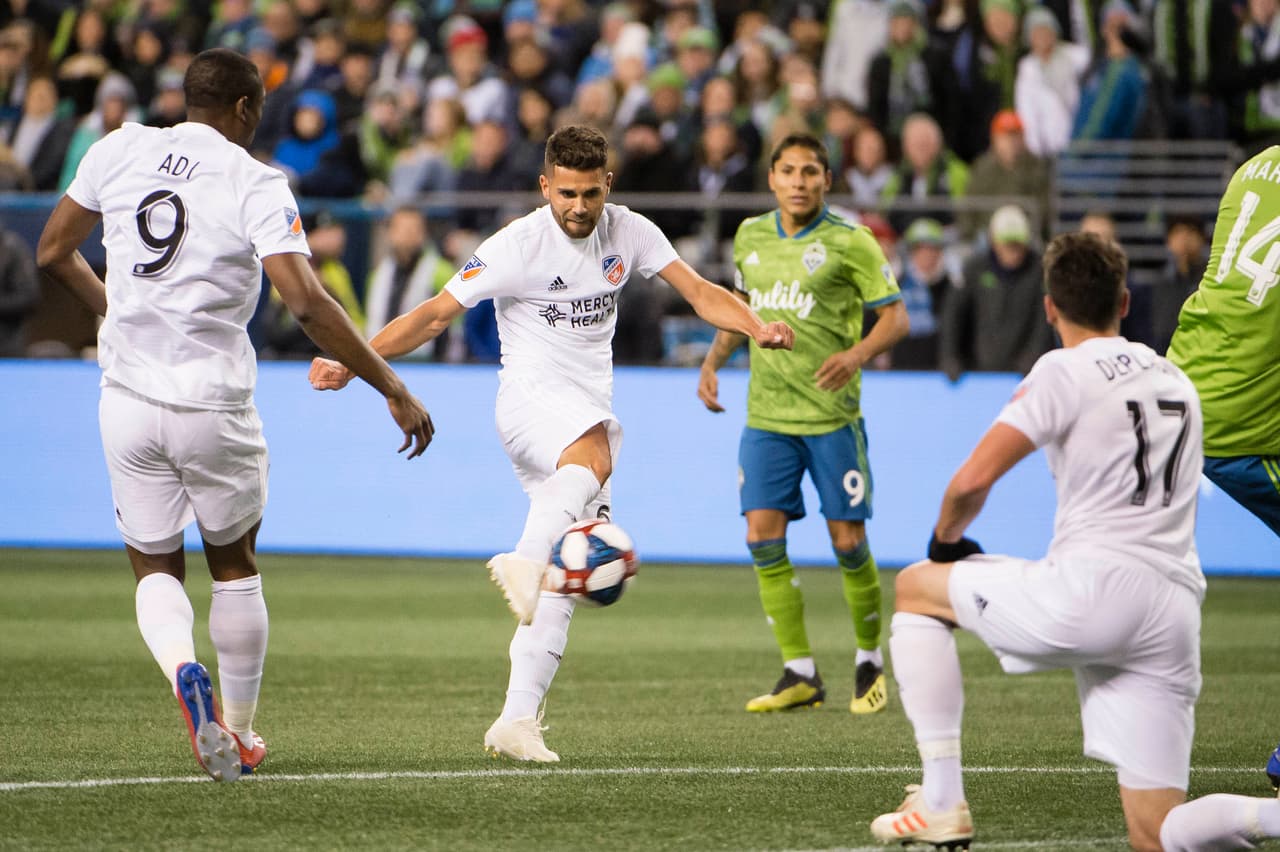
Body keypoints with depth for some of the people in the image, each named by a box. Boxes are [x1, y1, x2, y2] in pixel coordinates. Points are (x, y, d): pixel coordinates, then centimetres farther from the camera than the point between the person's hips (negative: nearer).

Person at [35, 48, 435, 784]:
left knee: (156, 568, 15)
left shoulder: (120, 150, 2)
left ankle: (184, 671, -16)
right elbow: (307, 301, -19)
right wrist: (393, 390, -14)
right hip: (213, 405, -2)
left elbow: (53, 253, 12)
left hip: (129, 396, 2)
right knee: (235, 564, 19)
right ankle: (241, 733, 23)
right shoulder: (255, 184, -10)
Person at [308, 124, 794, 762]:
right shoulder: (518, 244, -9)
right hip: (530, 399, -6)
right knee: (595, 451, -41)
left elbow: (699, 291, 3)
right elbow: (436, 313, -8)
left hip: (590, 413, 6)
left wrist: (758, 328, -16)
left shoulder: (629, 233, 5)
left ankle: (517, 721, -1)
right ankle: (523, 561, -57)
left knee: (558, 584, -1)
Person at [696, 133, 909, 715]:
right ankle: (799, 674, 2)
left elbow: (895, 316, -5)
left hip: (832, 415, -4)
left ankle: (870, 662, 18)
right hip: (766, 415, 4)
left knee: (848, 542, -3)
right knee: (763, 537, -6)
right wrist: (712, 362, 13)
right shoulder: (751, 236, 9)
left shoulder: (850, 243, -6)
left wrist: (856, 354, -23)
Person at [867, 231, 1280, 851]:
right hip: (1176, 611, 6)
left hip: (1093, 588, -6)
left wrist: (946, 540, 14)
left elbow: (973, 480, -7)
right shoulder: (1177, 382, 22)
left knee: (915, 588, 19)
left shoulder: (1065, 371, 0)